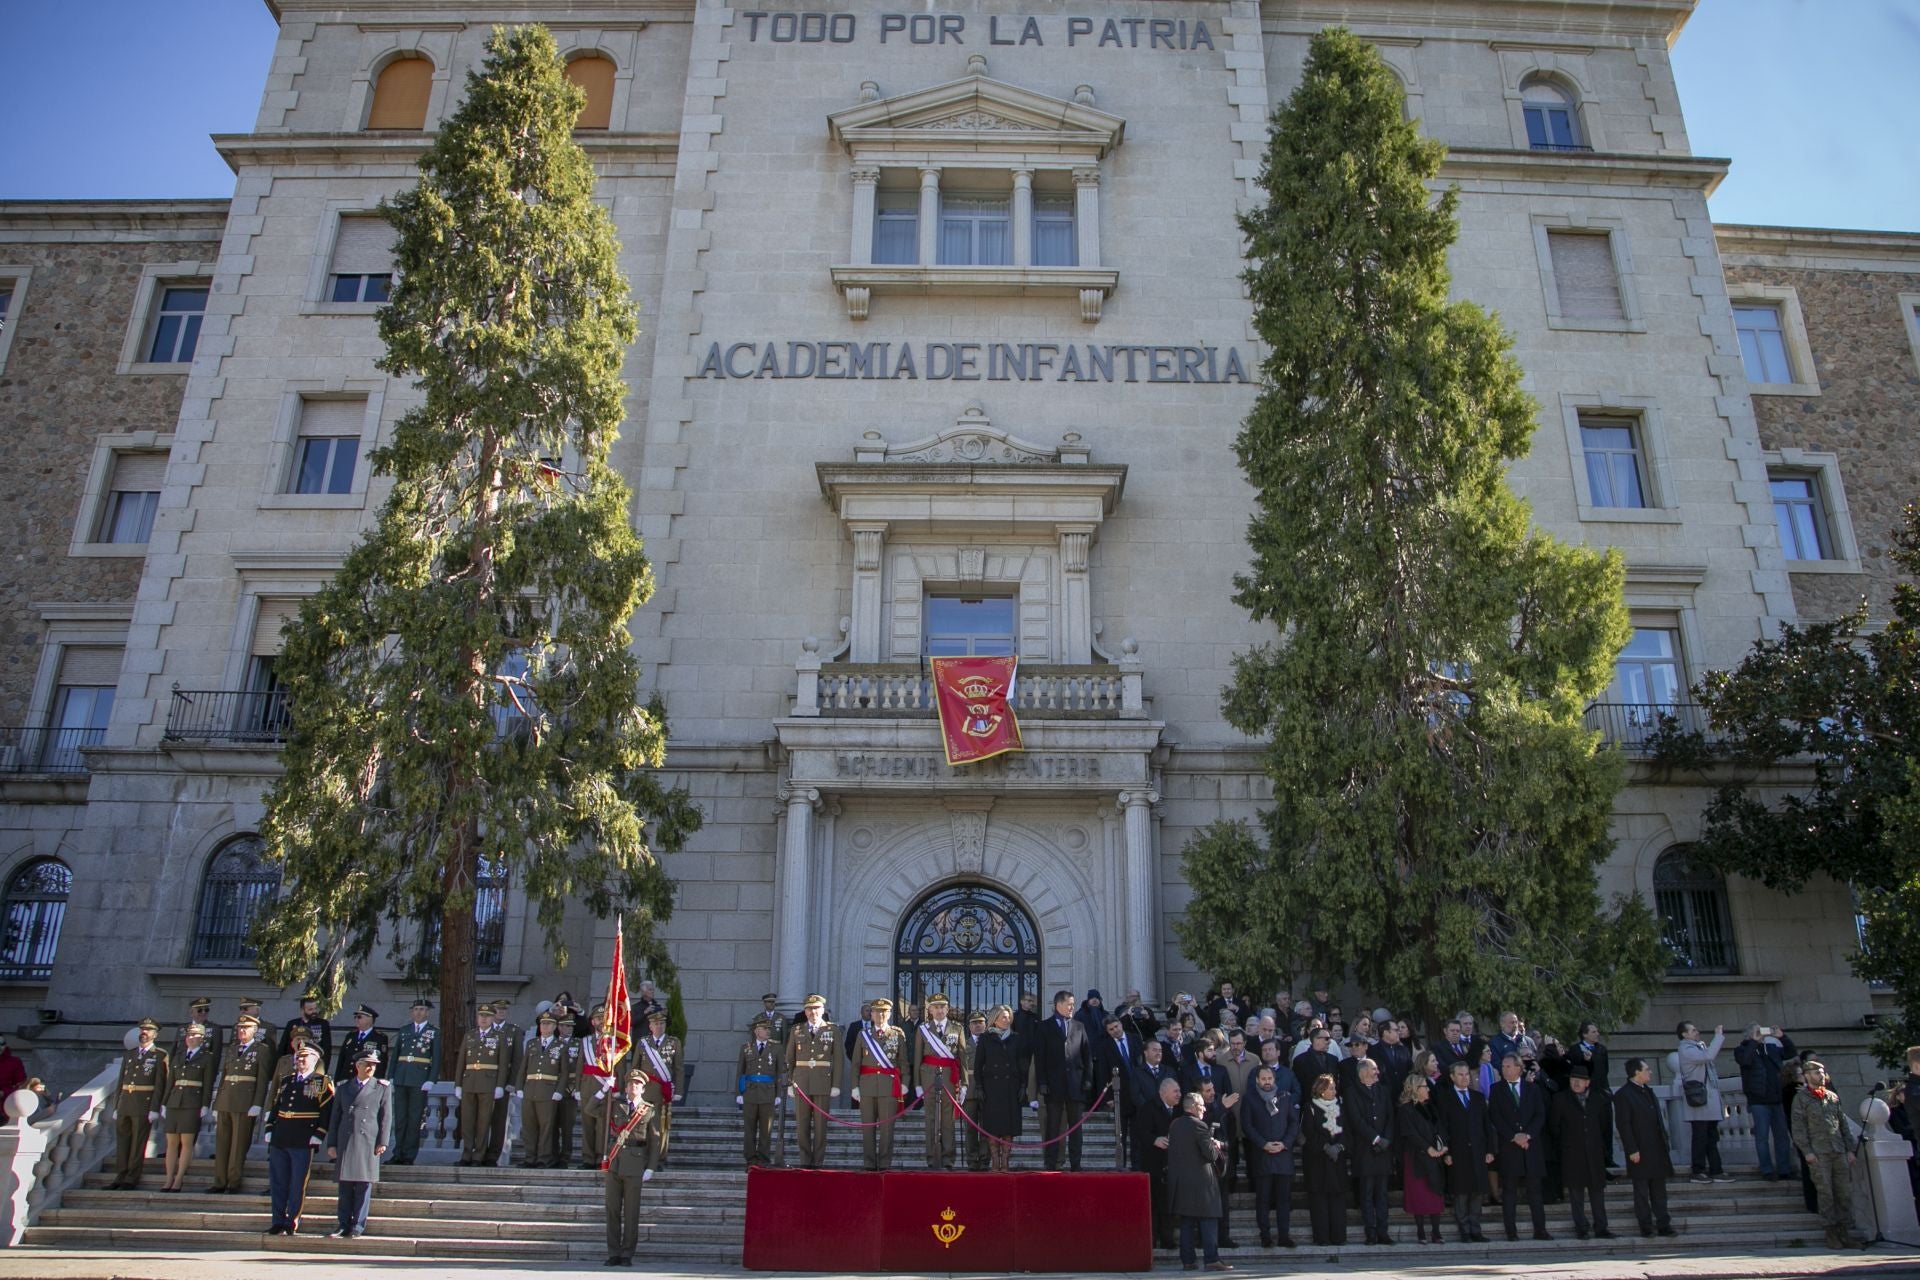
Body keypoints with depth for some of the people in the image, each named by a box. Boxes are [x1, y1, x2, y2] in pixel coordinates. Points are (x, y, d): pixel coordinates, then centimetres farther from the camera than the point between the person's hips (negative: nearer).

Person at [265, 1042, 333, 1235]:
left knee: (298, 1185, -1)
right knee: (277, 1183, 9)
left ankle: (291, 1224, 7)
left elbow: (328, 1112, -7)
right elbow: (275, 1106, 20)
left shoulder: (322, 1083, -2)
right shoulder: (286, 1081, 16)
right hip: (279, 1141, 5)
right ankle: (278, 1223, 18)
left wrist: (318, 1136, -13)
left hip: (303, 1143, -5)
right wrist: (269, 1130, 10)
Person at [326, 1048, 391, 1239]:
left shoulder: (383, 1088, 7)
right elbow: (335, 1116, 13)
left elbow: (386, 1117, 3)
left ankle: (358, 1227, 4)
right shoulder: (342, 1087, 14)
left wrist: (383, 1142, -5)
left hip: (368, 1142, -2)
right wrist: (331, 1144, 7)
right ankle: (344, 1225, 11)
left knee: (364, 1184, -2)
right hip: (345, 1142, 2)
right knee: (345, 1185, 4)